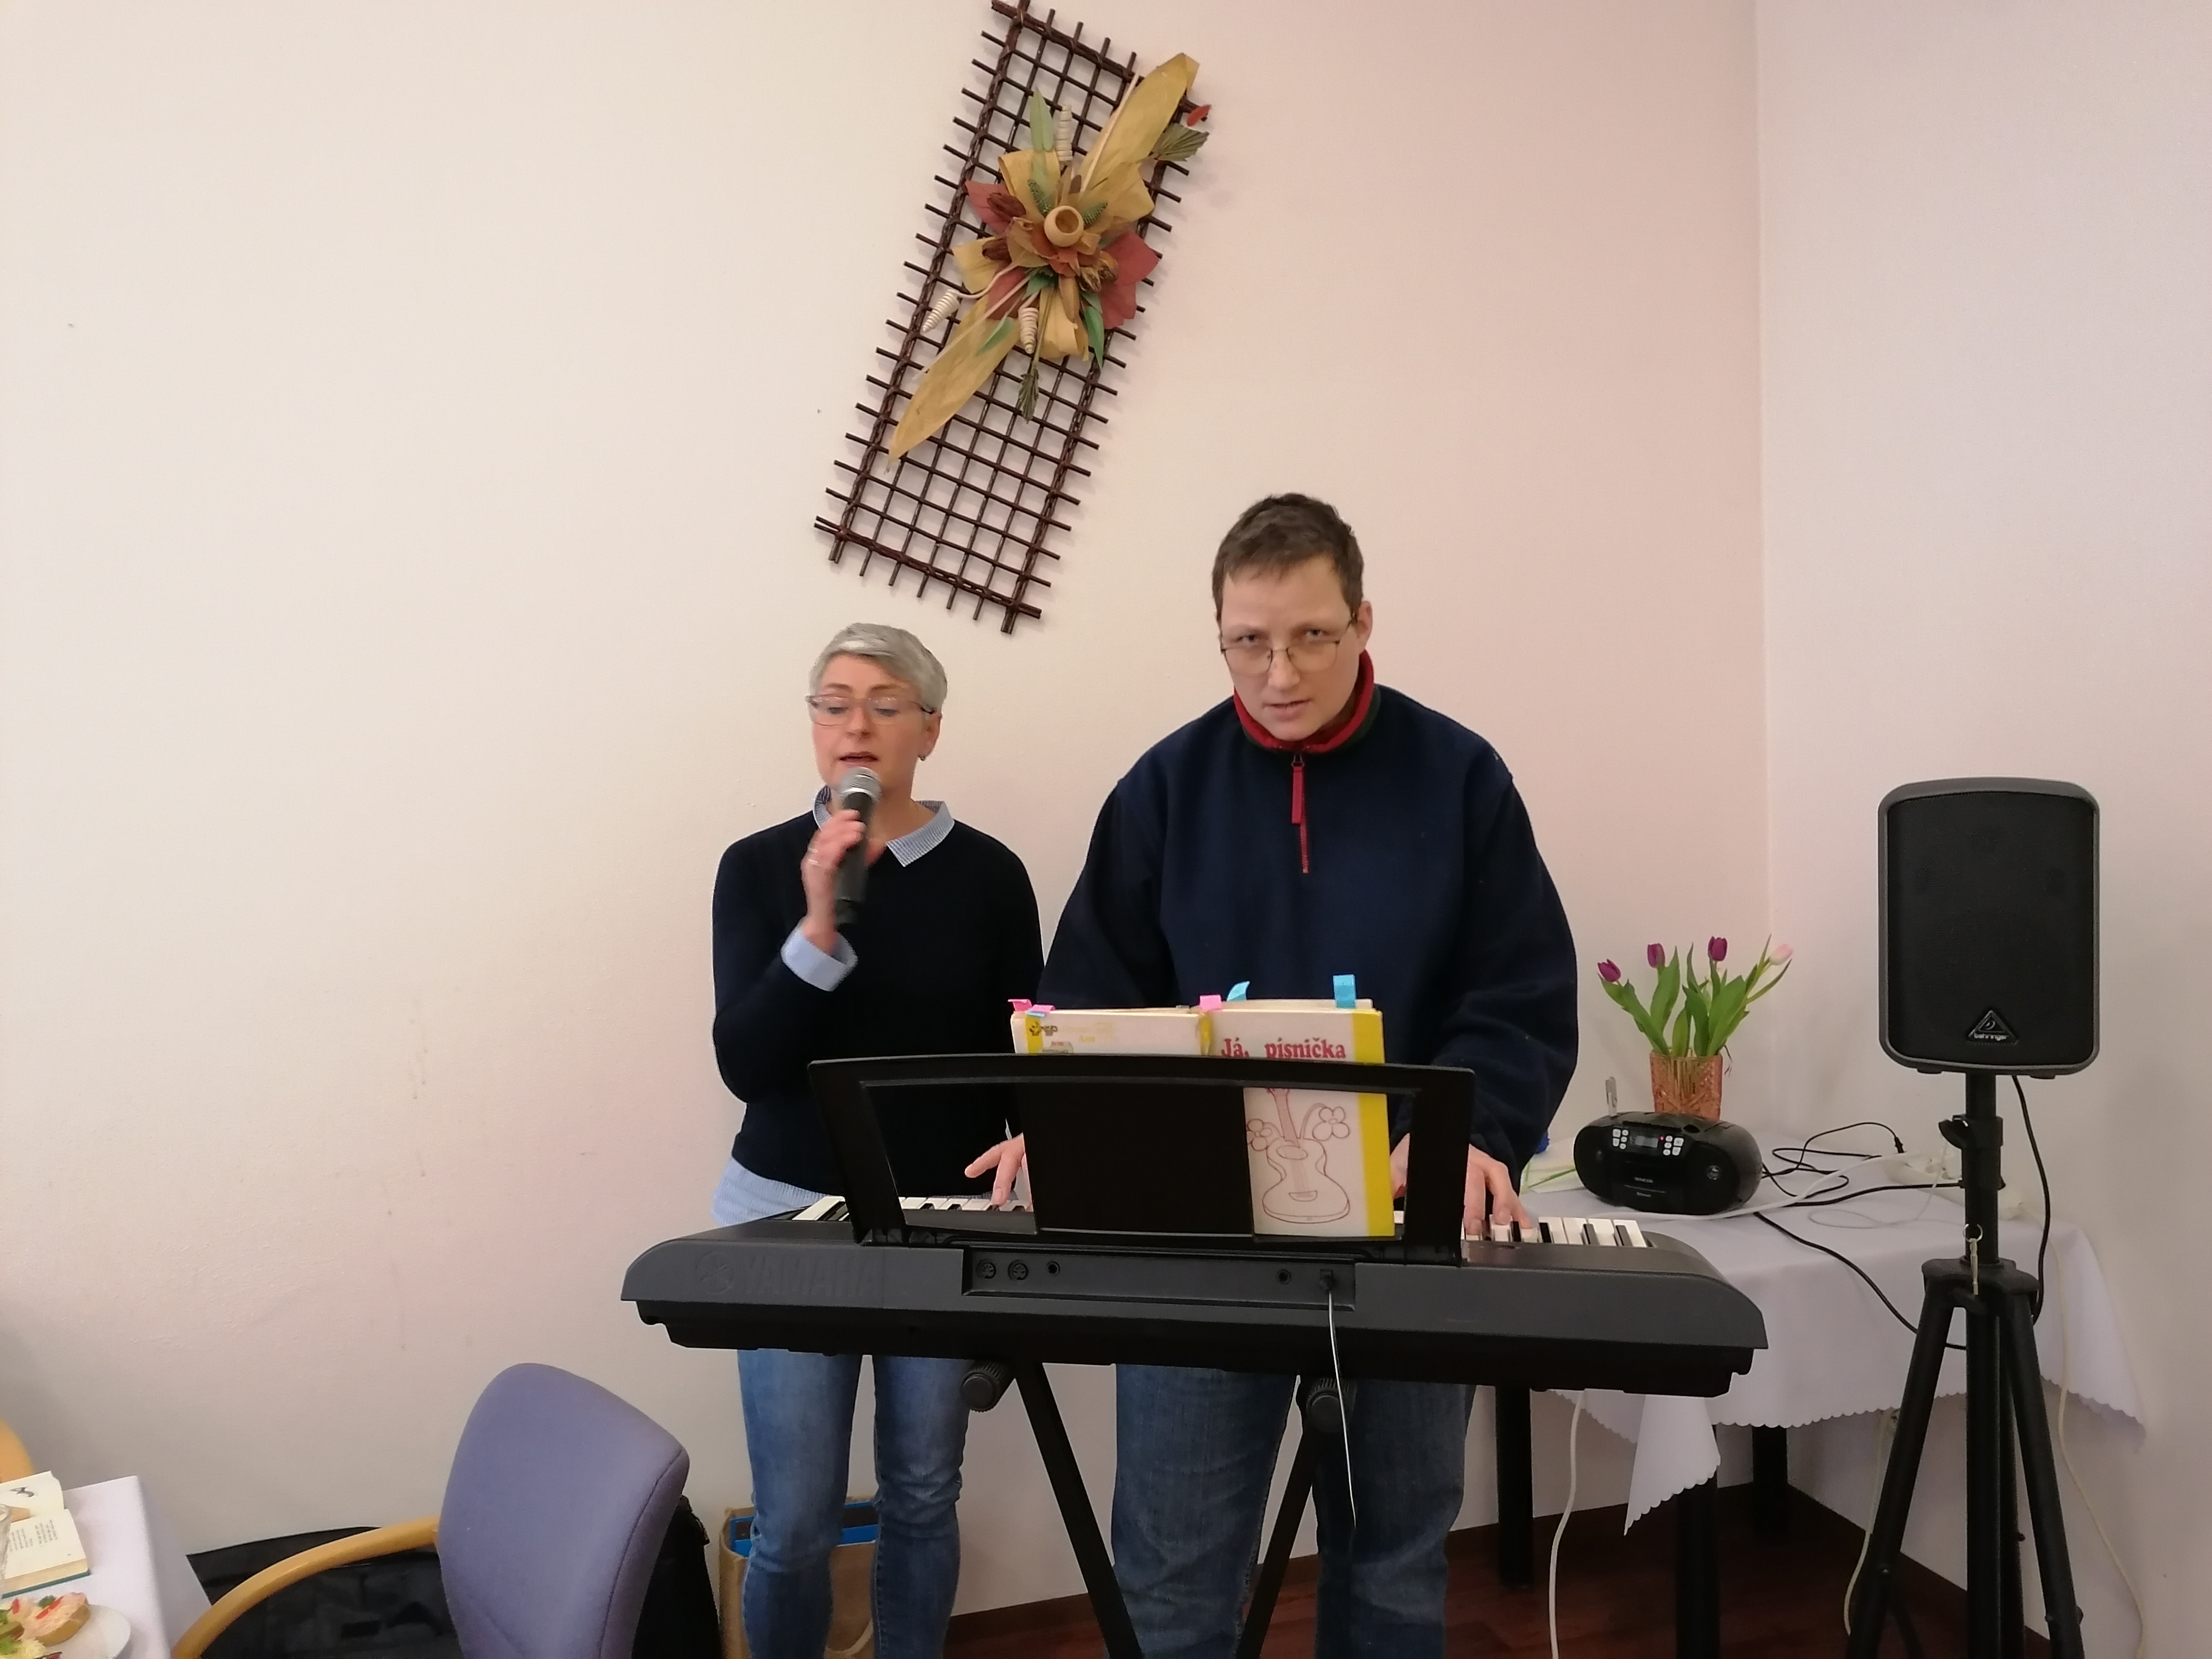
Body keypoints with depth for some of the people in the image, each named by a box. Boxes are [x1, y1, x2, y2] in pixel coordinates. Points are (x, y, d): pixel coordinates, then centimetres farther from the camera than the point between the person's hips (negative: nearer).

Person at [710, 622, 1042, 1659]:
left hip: (943, 1219, 1)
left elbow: (1019, 1061, 3)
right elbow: (744, 1065, -11)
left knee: (923, 1498, 11)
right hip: (792, 1215, -1)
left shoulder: (987, 874, -2)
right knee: (795, 1524, 2)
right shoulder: (760, 867, -3)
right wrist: (819, 925, -23)